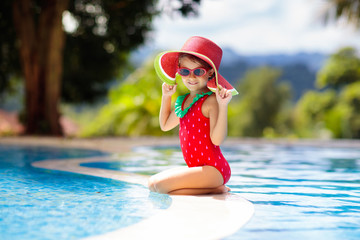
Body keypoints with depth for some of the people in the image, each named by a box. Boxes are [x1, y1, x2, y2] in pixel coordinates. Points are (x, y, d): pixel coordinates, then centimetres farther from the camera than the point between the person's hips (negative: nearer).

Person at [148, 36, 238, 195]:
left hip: (213, 169, -9)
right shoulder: (184, 100, 11)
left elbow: (217, 139, -23)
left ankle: (216, 189, -6)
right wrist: (166, 96, 19)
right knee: (151, 183, 13)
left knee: (158, 185, -19)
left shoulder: (211, 100, -14)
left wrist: (223, 106, -29)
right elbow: (165, 125, 27)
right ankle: (210, 186, 8)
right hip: (196, 168, 9)